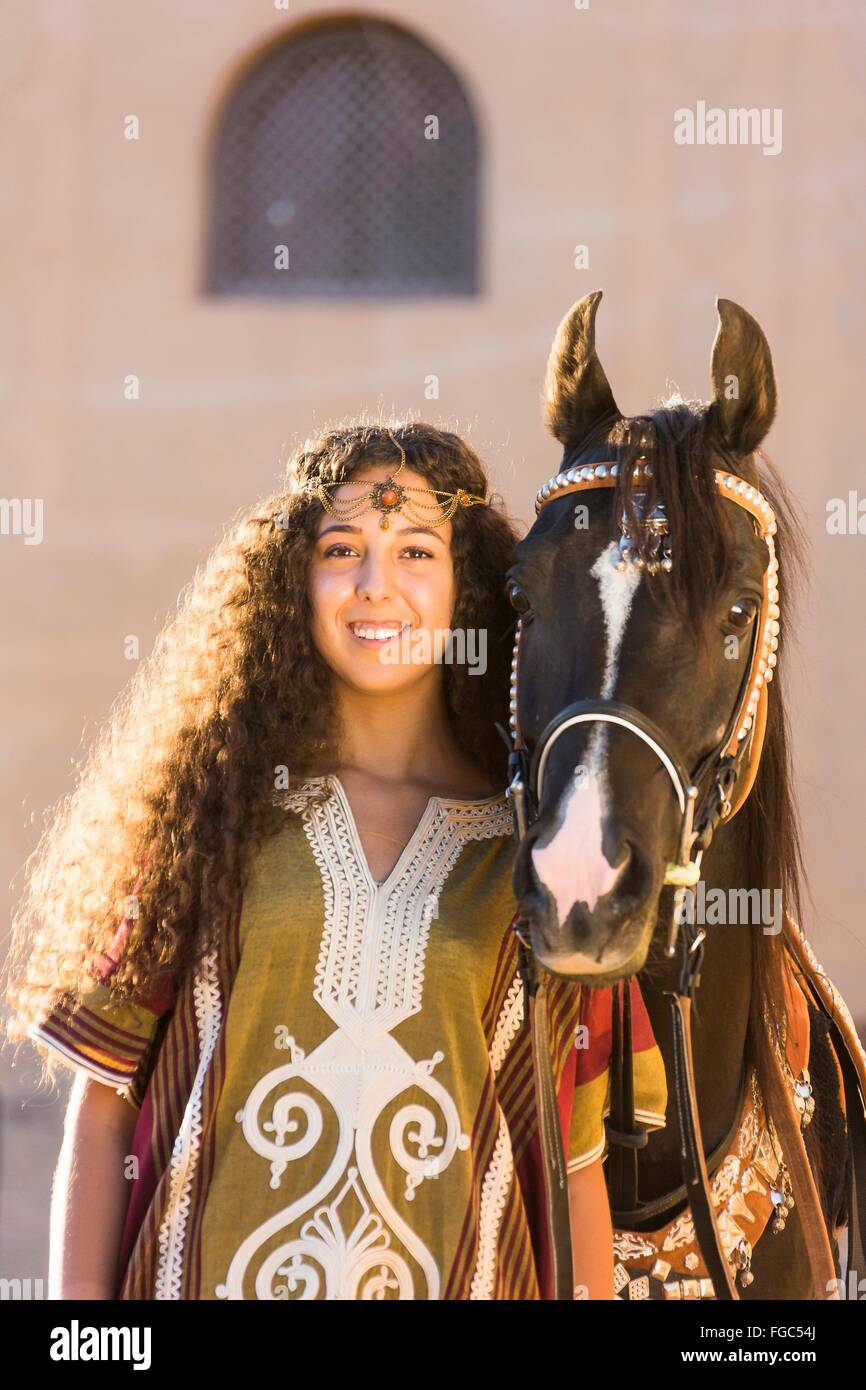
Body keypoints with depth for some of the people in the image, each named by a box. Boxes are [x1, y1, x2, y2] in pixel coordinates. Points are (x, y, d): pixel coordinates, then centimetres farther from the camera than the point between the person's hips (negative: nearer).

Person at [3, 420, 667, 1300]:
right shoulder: (217, 802, 1)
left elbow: (577, 1160, 2)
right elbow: (103, 1099, 0)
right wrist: (77, 1296, -7)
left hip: (454, 1277, 0)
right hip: (203, 1271, 0)